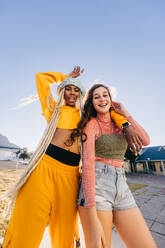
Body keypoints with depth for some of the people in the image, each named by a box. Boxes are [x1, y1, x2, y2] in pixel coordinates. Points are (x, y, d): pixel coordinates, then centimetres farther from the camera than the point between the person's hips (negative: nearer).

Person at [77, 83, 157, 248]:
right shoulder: (91, 124, -4)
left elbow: (145, 140, 0)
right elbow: (88, 163, -15)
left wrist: (125, 114, 4)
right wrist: (93, 220, -20)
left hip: (122, 189, 6)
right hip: (96, 187, -5)